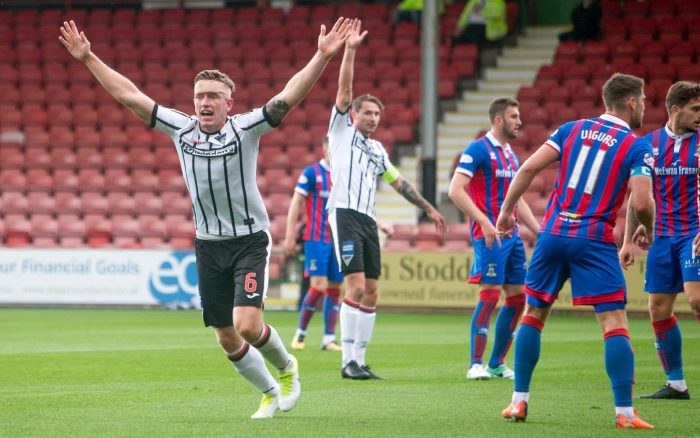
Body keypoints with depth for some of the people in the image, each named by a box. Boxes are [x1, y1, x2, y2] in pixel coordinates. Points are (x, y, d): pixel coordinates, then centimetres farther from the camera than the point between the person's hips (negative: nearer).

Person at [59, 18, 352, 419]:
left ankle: (287, 367, 13)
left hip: (250, 240, -4)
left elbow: (289, 96, -19)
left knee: (247, 325, -18)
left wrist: (323, 57, -32)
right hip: (209, 246, 5)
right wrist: (88, 58, 6)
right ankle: (272, 394, 27)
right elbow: (129, 95, 7)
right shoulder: (181, 129, 3)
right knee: (227, 338, 6)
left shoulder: (245, 128, -8)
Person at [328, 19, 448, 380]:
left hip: (368, 221, 7)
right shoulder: (342, 130, 6)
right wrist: (349, 51, -14)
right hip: (344, 214, -7)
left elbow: (399, 183, 28)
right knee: (356, 286, -16)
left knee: (370, 292, 4)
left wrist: (428, 209, 27)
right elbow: (344, 90, -5)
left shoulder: (377, 149, 22)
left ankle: (359, 360, 9)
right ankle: (348, 361, -14)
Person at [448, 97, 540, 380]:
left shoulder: (511, 155, 18)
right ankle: (476, 365, -8)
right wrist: (484, 222, -23)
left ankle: (497, 363, 15)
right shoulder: (478, 150, -8)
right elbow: (455, 191, -16)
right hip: (489, 235, -8)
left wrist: (540, 232, 18)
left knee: (517, 297, 7)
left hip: (512, 235, 8)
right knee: (490, 295, -12)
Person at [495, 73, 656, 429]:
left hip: (554, 233, 4)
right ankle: (624, 412, -10)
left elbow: (529, 168, 0)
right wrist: (647, 229, 8)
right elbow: (641, 203, -13)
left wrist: (506, 211, 10)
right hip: (594, 240, -4)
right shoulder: (637, 148, -1)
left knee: (533, 315, 16)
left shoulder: (573, 129, 9)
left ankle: (519, 402, 16)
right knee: (615, 325, -2)